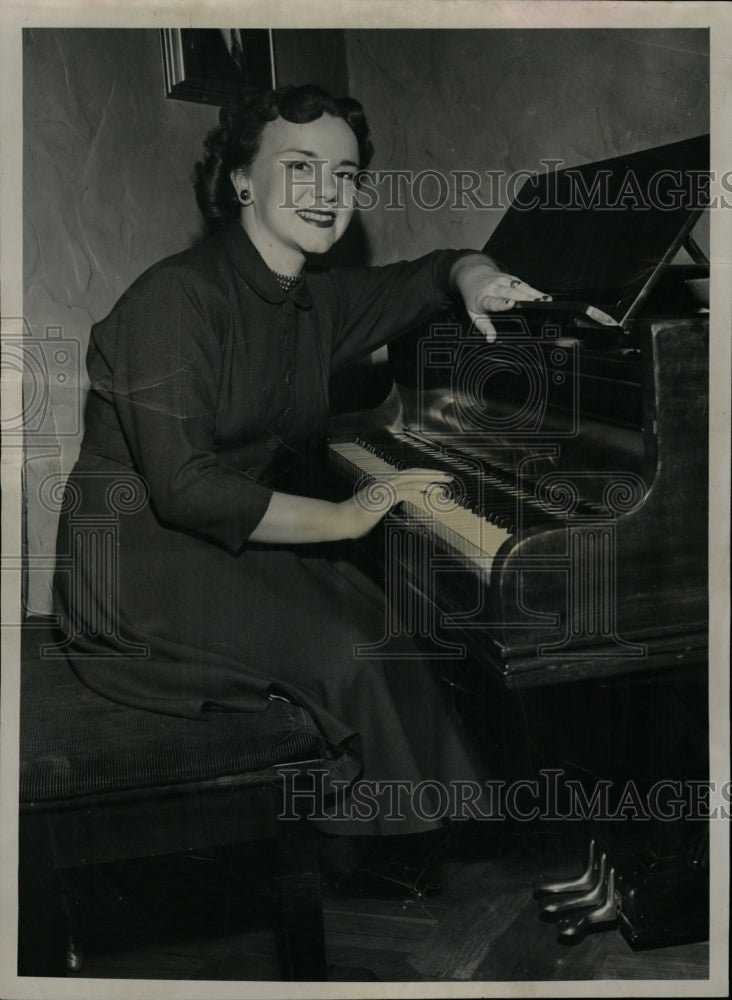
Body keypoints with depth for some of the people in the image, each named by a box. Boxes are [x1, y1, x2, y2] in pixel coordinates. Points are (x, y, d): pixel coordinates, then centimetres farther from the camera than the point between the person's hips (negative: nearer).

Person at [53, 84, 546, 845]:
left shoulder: (317, 303, 8)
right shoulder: (177, 297, -16)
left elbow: (425, 274, 23)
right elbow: (182, 488, -23)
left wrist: (474, 276, -2)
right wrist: (341, 518, -21)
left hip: (243, 545, 7)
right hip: (140, 559, -7)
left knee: (407, 645, -16)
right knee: (346, 656, -26)